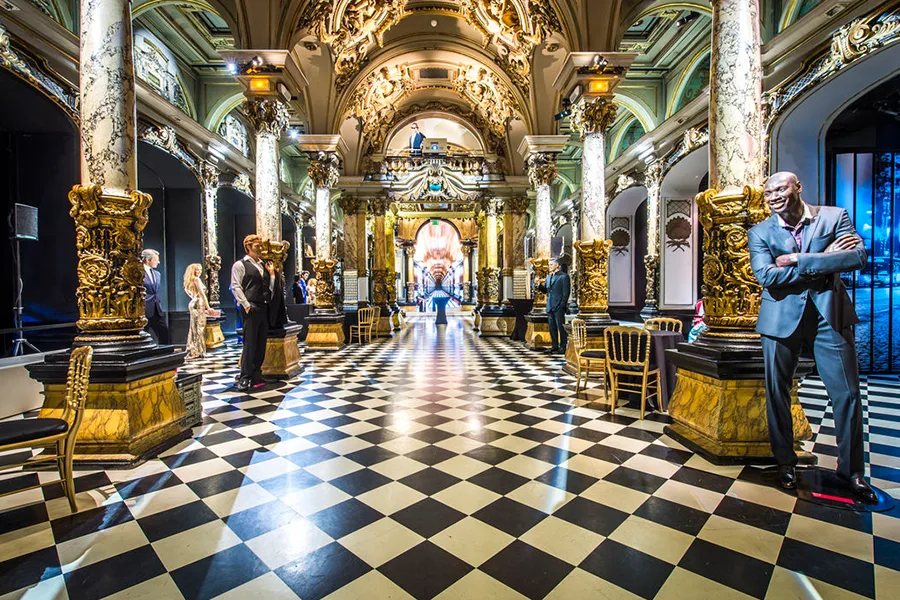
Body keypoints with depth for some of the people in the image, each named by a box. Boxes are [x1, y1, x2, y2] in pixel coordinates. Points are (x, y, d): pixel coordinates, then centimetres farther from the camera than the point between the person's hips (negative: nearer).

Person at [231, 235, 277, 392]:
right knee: (250, 343, -6)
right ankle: (245, 378, 1)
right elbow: (235, 287, -7)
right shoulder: (240, 265, 0)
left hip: (264, 308, 7)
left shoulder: (264, 265, 19)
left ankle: (256, 375, 19)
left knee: (261, 343, 9)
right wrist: (246, 305, -14)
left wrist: (272, 274, 4)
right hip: (251, 308, -7)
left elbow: (270, 287, 18)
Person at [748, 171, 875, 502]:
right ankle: (785, 462, 25)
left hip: (829, 316, 1)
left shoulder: (835, 216, 3)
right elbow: (767, 276, -15)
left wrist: (797, 259, -17)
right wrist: (824, 261, -13)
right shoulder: (760, 232, 0)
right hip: (782, 319, 0)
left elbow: (858, 257, -13)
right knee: (777, 393, 6)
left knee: (848, 394, 6)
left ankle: (851, 468, 26)